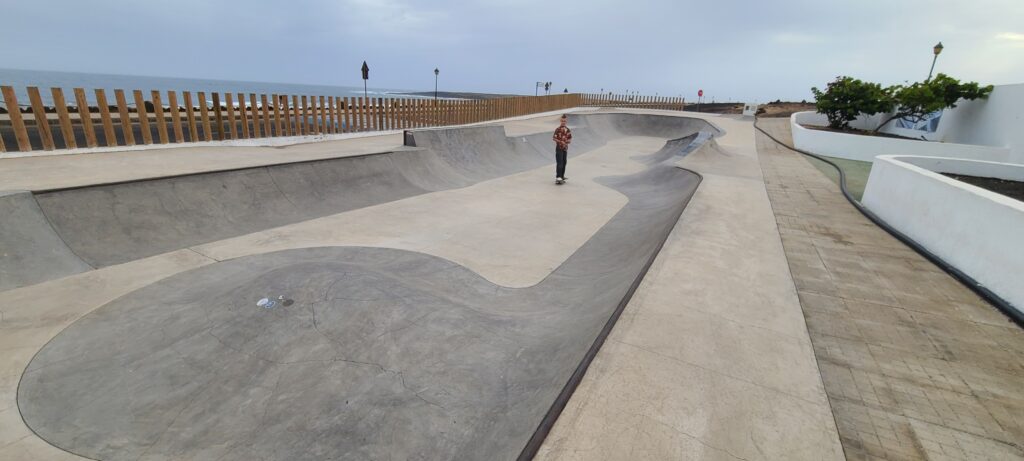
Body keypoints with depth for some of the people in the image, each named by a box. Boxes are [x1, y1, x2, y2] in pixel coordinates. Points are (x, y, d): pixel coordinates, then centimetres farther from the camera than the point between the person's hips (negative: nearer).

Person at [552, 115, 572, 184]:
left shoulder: (568, 130, 8)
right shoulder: (558, 129, -10)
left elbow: (570, 139, 13)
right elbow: (553, 138, -11)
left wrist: (568, 141, -8)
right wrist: (560, 141, -20)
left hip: (565, 148, 6)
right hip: (559, 148, -6)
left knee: (564, 163, 11)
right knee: (559, 163, -11)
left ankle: (562, 176, 22)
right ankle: (558, 177, -12)